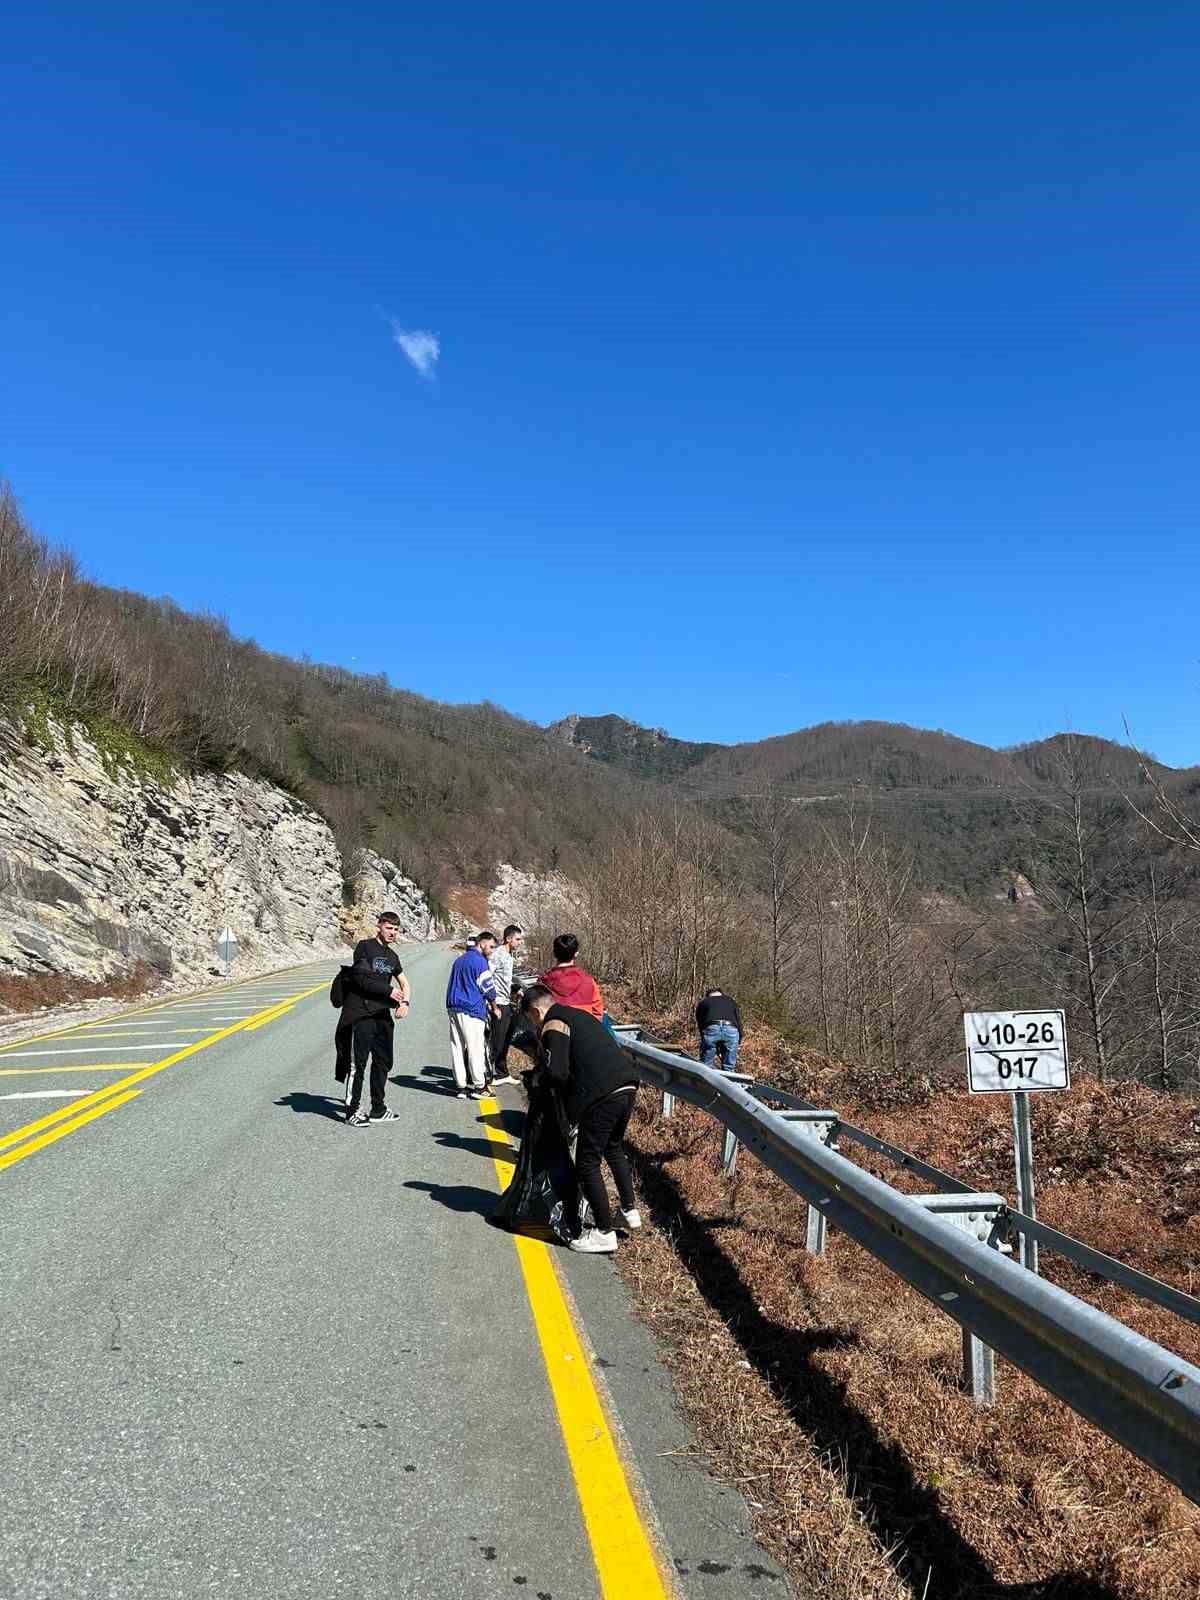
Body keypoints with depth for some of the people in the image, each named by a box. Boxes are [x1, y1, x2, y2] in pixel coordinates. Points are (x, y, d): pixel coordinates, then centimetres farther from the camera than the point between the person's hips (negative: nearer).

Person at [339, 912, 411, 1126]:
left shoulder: (392, 956, 18)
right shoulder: (364, 947, -3)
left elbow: (405, 983, 22)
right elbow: (362, 979, -12)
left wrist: (405, 1002, 3)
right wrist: (389, 991, -11)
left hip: (383, 1015, 7)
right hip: (361, 1015, -7)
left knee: (383, 1063, 10)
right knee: (358, 1063, -4)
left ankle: (378, 1109, 20)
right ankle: (353, 1110, 3)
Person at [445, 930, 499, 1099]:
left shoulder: (459, 960, 18)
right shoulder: (479, 961, -9)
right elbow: (488, 988, -7)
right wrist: (493, 1005, 12)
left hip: (453, 1008, 8)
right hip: (471, 1009, -8)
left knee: (457, 1047, 7)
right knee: (475, 1048, -3)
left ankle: (461, 1086, 9)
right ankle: (479, 1087, 0)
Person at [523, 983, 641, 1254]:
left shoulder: (553, 1025, -2)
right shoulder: (580, 1015, 25)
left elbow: (557, 1071, -15)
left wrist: (543, 1052, 5)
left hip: (603, 1095, -9)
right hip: (627, 1086, 9)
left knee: (588, 1163, 5)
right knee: (614, 1148, 30)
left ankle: (604, 1233, 10)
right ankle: (630, 1211, 38)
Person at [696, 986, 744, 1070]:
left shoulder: (703, 1003, 29)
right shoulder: (731, 1001, 33)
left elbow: (700, 1025, 26)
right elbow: (739, 1022, 24)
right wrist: (739, 1040, 25)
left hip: (711, 1029, -1)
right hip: (731, 1029, 1)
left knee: (705, 1066, 5)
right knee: (728, 1068, 9)